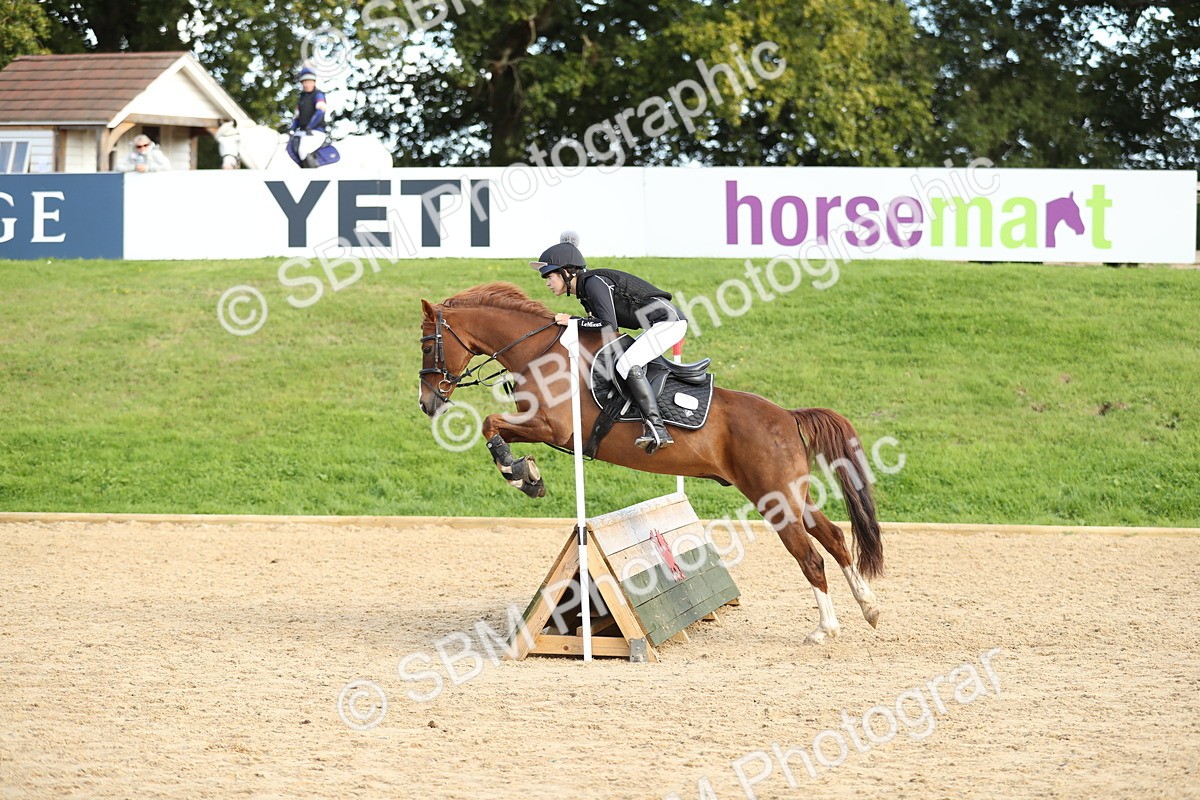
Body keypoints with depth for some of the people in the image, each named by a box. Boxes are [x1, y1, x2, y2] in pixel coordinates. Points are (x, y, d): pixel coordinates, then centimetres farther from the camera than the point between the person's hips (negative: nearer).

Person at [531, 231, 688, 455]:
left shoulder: (594, 283, -16)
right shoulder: (584, 290, 14)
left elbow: (609, 325, -24)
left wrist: (573, 321, -15)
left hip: (667, 320, -11)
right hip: (660, 326, 11)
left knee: (627, 364, -24)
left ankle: (657, 429, -32)